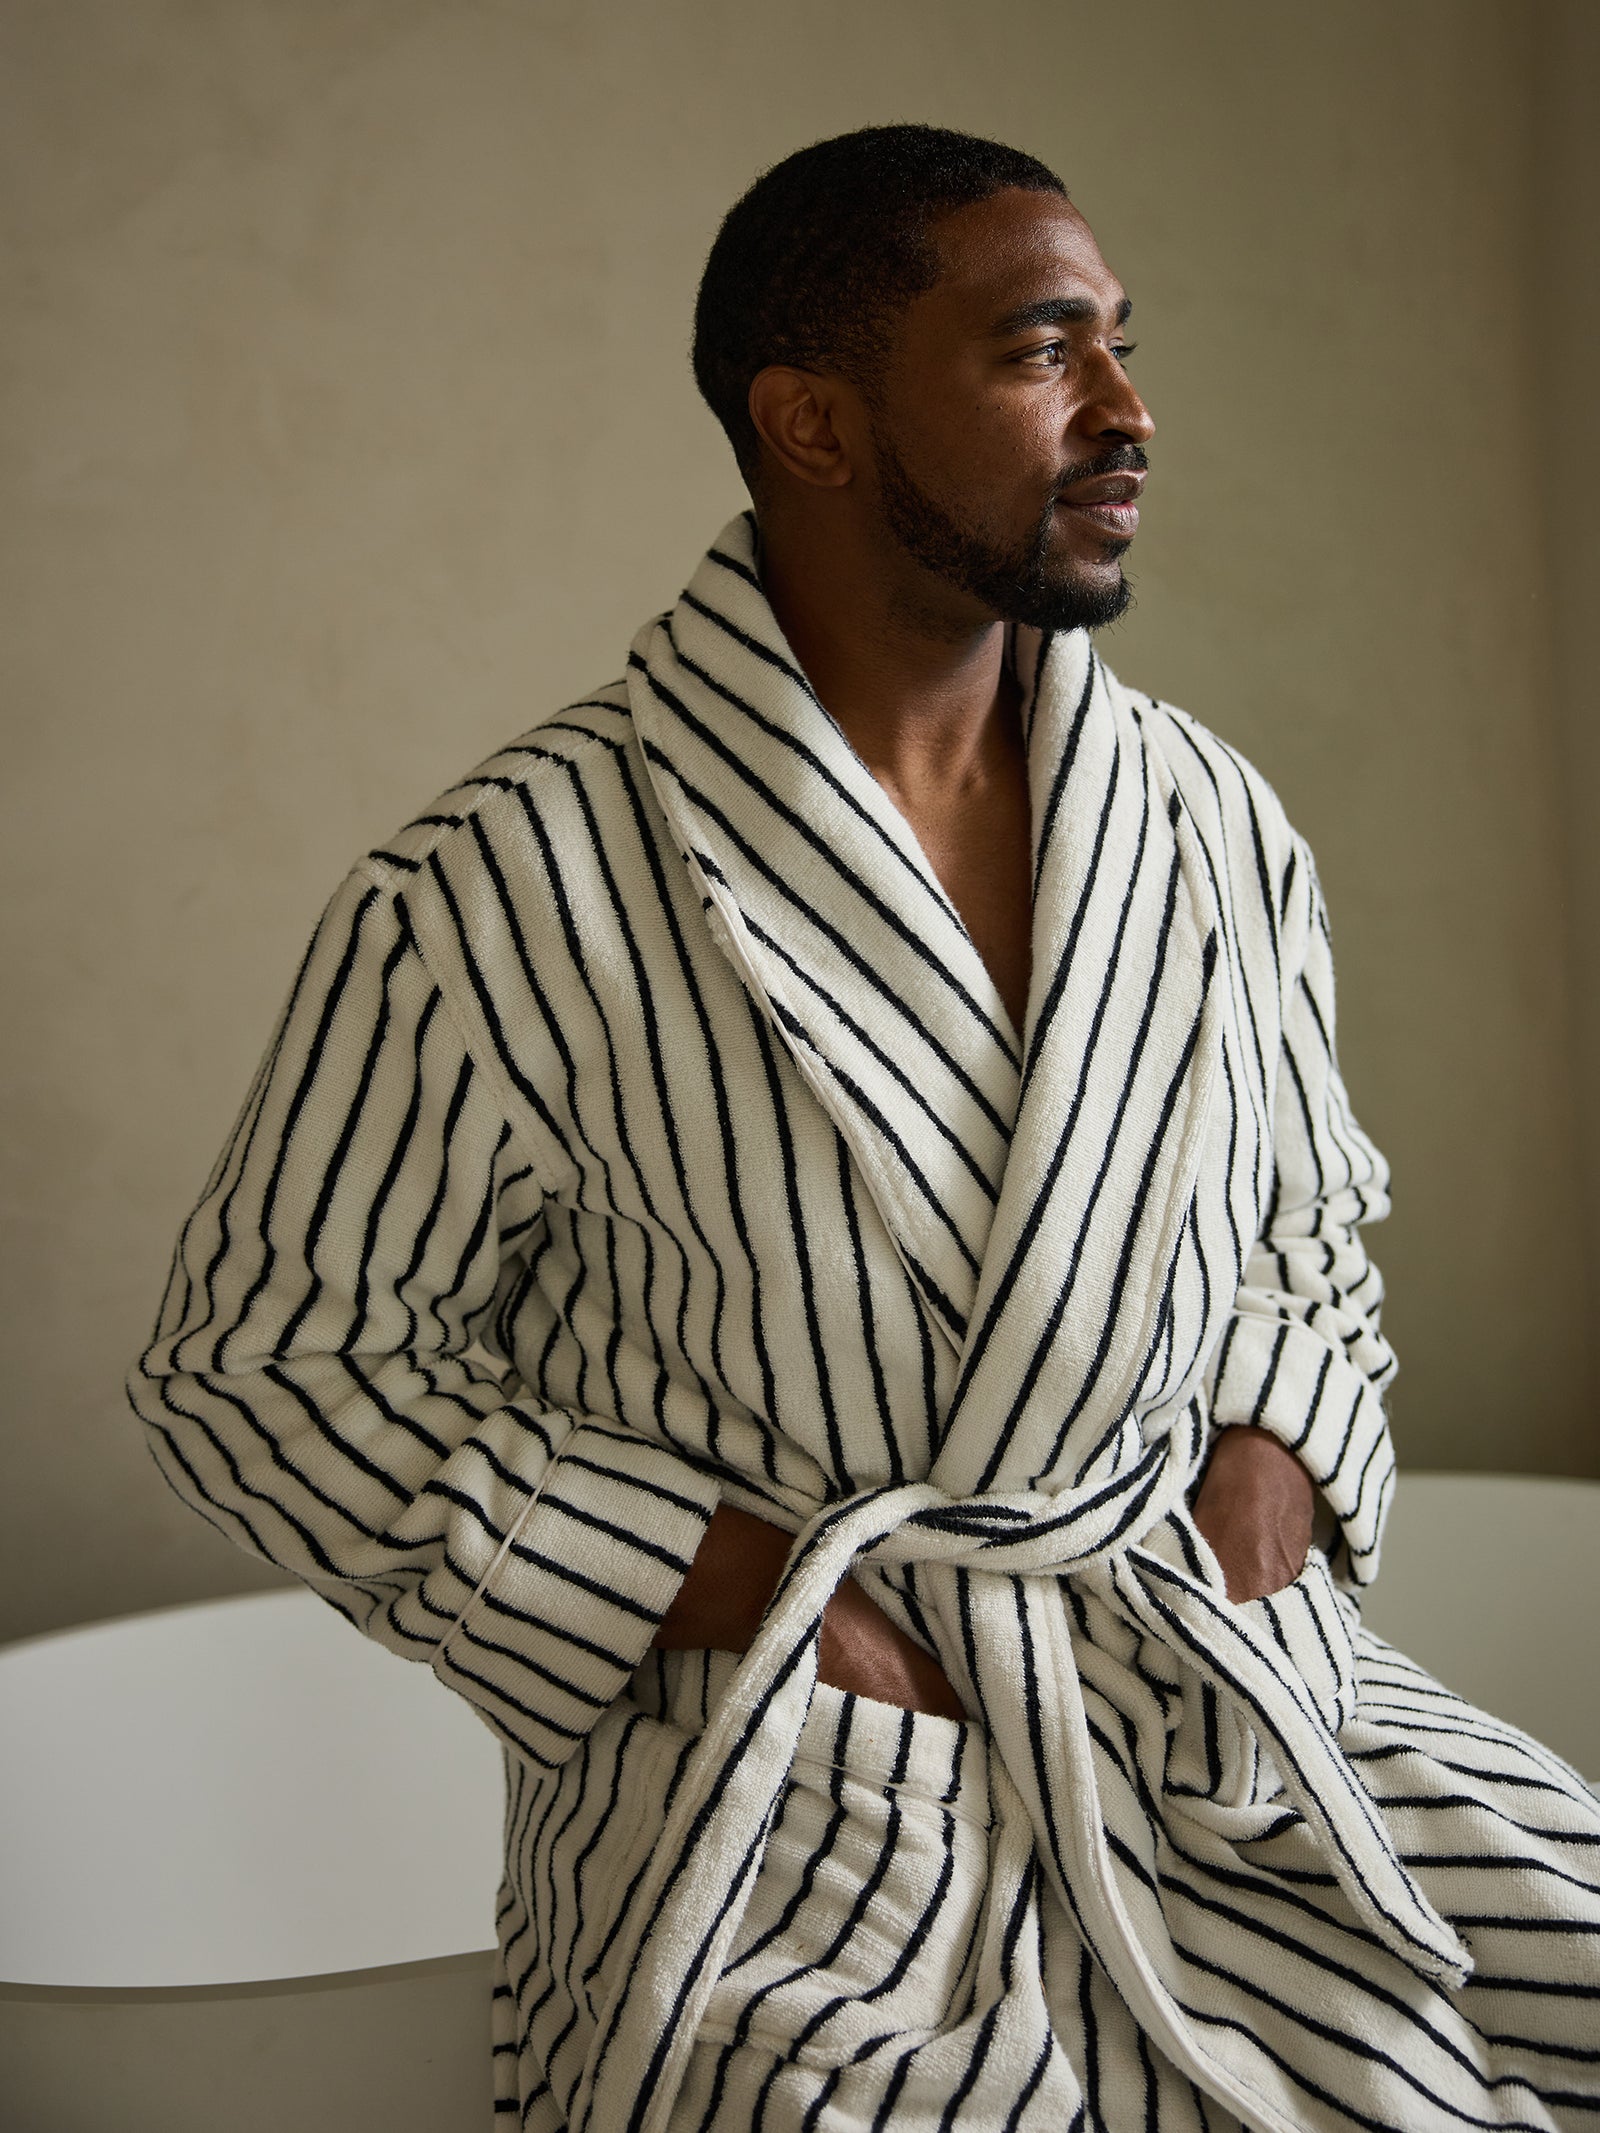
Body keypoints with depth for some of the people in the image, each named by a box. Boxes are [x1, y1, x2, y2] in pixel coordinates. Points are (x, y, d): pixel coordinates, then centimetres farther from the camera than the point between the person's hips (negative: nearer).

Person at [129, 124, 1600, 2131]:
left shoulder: (1219, 826, 6)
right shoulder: (496, 899, -11)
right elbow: (260, 1377, -4)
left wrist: (1276, 1449, -1)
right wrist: (758, 1588, -12)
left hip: (1230, 1700, 5)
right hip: (790, 1775, -4)